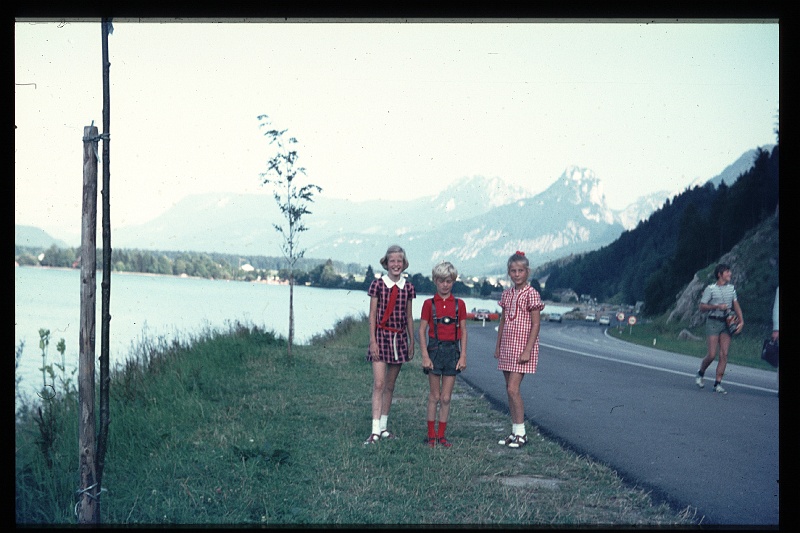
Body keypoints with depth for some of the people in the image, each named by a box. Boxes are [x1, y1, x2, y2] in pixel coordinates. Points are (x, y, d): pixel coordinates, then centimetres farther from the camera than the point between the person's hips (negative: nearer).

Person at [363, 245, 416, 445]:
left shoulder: (408, 288, 7)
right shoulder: (378, 284, -3)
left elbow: (409, 317, 13)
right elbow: (372, 314, -4)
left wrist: (411, 342, 12)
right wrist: (373, 340, -9)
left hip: (399, 338, 4)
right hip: (381, 335, -4)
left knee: (390, 385, 10)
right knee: (378, 384, -11)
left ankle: (383, 426, 19)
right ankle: (375, 430, -14)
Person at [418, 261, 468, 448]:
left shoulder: (459, 304, 4)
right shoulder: (429, 304, -1)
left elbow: (463, 331, 6)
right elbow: (422, 330, -1)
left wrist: (463, 355, 0)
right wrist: (425, 356, -8)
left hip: (452, 350, 2)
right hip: (435, 348, -1)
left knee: (446, 397, 4)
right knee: (434, 396, 3)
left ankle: (441, 435, 12)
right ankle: (431, 435, 12)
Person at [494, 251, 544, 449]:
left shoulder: (531, 294, -9)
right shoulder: (506, 294, 11)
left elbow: (536, 325, -12)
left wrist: (527, 350, -17)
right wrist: (498, 346, 14)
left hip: (523, 347, -7)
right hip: (507, 347, 7)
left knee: (513, 389, -13)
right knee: (510, 390, 8)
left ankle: (521, 433, -3)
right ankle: (515, 432, 14)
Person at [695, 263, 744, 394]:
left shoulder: (731, 288, 12)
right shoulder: (710, 289, -4)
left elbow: (736, 305, 11)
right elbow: (702, 307, -3)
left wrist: (741, 321, -2)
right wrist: (717, 306, -16)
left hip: (726, 323, 5)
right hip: (713, 322, -5)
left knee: (724, 354, -4)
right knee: (712, 354, -9)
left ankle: (718, 384, 1)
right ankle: (700, 374, 18)